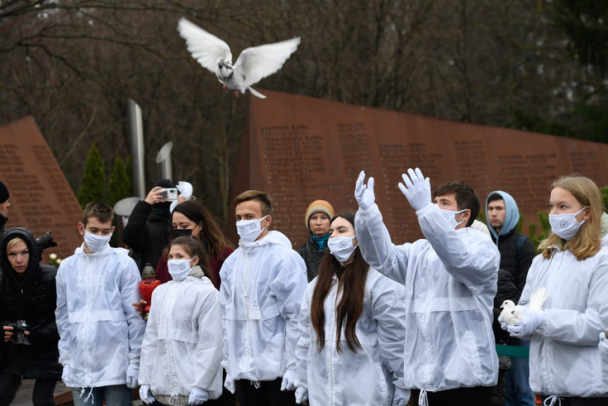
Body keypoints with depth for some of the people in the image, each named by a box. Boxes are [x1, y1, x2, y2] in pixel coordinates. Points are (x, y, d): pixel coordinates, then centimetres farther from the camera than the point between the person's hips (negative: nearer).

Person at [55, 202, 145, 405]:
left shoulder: (124, 264, -3)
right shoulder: (67, 267, 9)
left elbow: (135, 316, -4)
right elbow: (63, 318, 13)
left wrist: (135, 361, -6)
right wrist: (66, 359, 10)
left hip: (116, 365, -3)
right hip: (80, 368, 4)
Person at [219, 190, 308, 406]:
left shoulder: (285, 259, -8)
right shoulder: (232, 262, 10)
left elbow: (297, 317, -11)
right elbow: (228, 317, 14)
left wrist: (293, 367, -13)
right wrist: (229, 364, 12)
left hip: (278, 370, -6)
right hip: (244, 371, 6)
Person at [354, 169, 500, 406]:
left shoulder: (482, 247, -2)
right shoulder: (420, 252, 20)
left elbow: (459, 258, -24)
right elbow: (383, 257, 5)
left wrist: (425, 209, -34)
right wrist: (367, 212, -12)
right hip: (423, 376, 7)